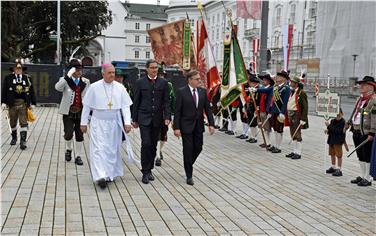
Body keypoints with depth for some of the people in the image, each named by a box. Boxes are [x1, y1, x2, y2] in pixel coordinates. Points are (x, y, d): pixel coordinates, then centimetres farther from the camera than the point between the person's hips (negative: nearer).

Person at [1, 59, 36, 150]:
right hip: (12, 104, 1)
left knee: (23, 122, -6)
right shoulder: (8, 78, 3)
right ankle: (14, 138, 32)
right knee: (13, 122, 13)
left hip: (23, 104, -1)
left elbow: (31, 91, 7)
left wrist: (33, 103, 3)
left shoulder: (27, 78, 6)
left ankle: (23, 141, -7)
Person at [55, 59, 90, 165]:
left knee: (79, 135, 7)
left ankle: (78, 156, 19)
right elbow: (57, 87, -24)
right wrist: (68, 76, -31)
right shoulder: (65, 80, -2)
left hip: (81, 112, 2)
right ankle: (68, 149, 23)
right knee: (68, 134, -8)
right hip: (68, 112, -2)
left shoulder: (86, 82, 7)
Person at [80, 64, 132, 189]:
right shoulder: (94, 87, -4)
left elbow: (125, 106, 0)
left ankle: (109, 174, 23)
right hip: (98, 123, -2)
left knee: (112, 149, 9)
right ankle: (100, 176, -17)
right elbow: (86, 106, 2)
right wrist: (84, 123, 2)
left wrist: (127, 122, -10)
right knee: (99, 149, -11)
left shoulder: (120, 88, 0)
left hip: (114, 123, 2)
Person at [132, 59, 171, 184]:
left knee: (153, 145, 8)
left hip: (157, 119, 2)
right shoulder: (140, 82, 2)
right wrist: (134, 119, 3)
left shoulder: (163, 83, 5)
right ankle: (145, 172, -4)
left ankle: (149, 169, 22)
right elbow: (136, 102, 4)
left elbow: (166, 101, 4)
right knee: (146, 144, -12)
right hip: (144, 118, -2)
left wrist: (167, 117, -7)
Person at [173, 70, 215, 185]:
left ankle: (188, 164, 37)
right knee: (188, 150, 1)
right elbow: (177, 111, -10)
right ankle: (189, 175, 11)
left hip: (199, 126, 4)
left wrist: (211, 124, -2)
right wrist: (176, 127, -15)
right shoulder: (181, 92, -9)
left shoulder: (203, 91, 4)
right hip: (186, 126, -4)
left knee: (198, 148, 8)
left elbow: (207, 108, 6)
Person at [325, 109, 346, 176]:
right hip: (331, 139, 8)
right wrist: (328, 131, -6)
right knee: (332, 154, 18)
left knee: (338, 155, -2)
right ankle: (333, 167, 33)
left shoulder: (342, 122, -16)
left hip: (338, 141, -8)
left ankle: (339, 170, 5)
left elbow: (337, 131, -25)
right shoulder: (332, 121, 5)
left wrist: (329, 126, -24)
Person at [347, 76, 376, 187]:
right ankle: (362, 176, 28)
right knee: (360, 156, 17)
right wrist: (349, 123, 20)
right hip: (357, 132, 9)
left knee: (367, 156, 0)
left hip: (366, 133, -9)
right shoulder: (360, 99, 14)